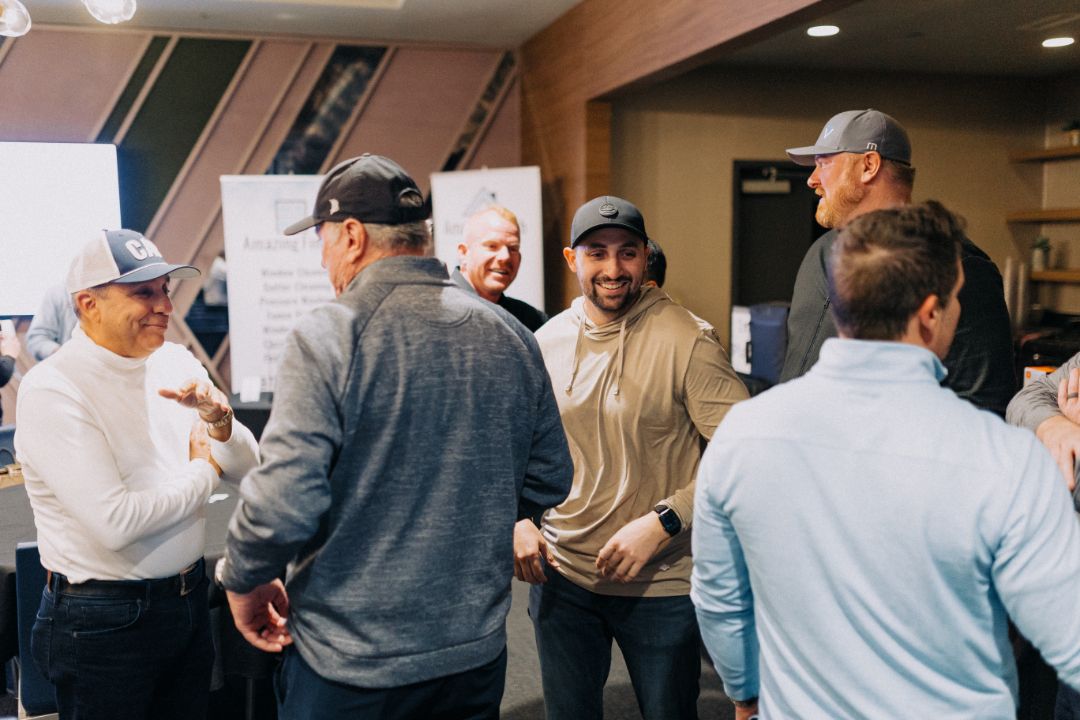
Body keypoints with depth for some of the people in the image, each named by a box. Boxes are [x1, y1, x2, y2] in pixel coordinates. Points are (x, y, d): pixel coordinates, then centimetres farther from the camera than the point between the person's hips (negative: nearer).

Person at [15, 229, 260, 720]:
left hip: (189, 600, 6)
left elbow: (246, 469, 6)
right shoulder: (52, 389, -17)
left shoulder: (176, 361, 2)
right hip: (103, 620, -6)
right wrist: (203, 472, -11)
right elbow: (114, 522, -25)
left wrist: (218, 419, -15)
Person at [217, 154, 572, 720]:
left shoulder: (327, 338, -17)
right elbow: (549, 481, 7)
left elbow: (282, 502, -23)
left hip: (350, 670, -4)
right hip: (478, 652, 5)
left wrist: (242, 582, -4)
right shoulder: (512, 338, -1)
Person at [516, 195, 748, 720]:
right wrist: (519, 520, -1)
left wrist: (661, 523, -22)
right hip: (560, 576, 4)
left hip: (662, 584, -4)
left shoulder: (688, 341, -14)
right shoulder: (546, 341, 2)